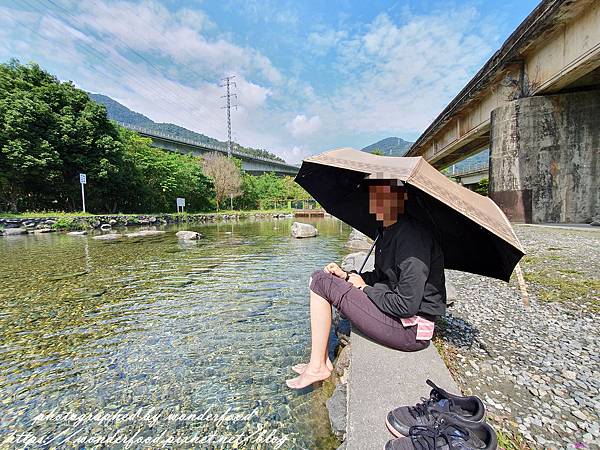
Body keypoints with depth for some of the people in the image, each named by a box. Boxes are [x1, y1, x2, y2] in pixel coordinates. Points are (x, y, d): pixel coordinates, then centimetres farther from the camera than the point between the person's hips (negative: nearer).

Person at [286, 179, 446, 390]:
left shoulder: (412, 234, -22)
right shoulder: (387, 231, 8)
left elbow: (407, 305, -24)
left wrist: (365, 288, -10)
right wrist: (347, 276, 3)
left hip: (411, 331, -10)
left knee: (320, 281, -13)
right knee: (320, 276, 9)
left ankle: (317, 367, 2)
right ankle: (321, 360, 15)